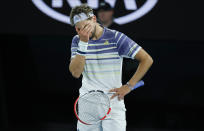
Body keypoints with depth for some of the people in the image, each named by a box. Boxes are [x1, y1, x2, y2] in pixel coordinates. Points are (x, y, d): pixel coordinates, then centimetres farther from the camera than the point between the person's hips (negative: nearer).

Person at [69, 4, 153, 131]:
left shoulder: (116, 38, -6)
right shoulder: (77, 41, 4)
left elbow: (147, 60, -6)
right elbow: (75, 73, -10)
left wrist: (128, 86, -10)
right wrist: (83, 43, -17)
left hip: (113, 100, -3)